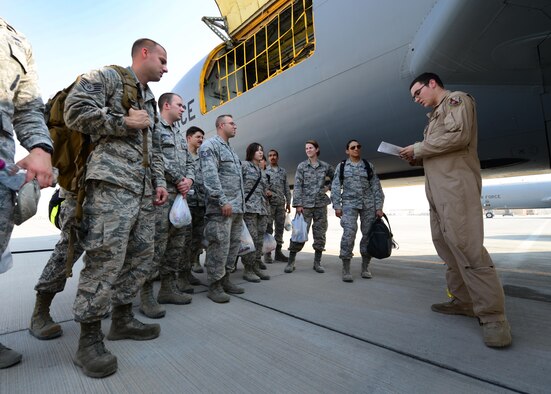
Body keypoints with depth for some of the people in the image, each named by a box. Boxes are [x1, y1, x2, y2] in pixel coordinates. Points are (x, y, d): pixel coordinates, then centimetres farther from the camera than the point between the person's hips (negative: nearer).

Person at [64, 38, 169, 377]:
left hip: (144, 188, 9)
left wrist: (160, 181, 15)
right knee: (106, 257, -12)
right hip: (112, 182, -8)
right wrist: (125, 122, -6)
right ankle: (89, 338, 1)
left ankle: (122, 319, 22)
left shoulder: (151, 100, 29)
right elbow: (75, 110, -8)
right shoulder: (107, 76, 6)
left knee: (142, 256, 8)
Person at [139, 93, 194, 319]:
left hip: (180, 195, 9)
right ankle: (146, 295, 0)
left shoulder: (180, 135, 25)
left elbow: (189, 162, 21)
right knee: (156, 245, -10)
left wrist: (188, 179, 0)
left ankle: (168, 288, 19)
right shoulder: (154, 126, -1)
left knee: (177, 244, 9)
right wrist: (179, 179, -11)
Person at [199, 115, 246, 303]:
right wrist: (223, 201, -22)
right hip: (221, 208, -9)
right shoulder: (209, 145, -5)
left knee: (233, 245, 12)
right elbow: (210, 176, -17)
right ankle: (214, 285, 5)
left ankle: (225, 279, 23)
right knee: (220, 246, -6)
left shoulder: (231, 149, 24)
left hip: (237, 207, 9)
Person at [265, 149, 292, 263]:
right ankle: (267, 253, 3)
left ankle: (278, 252, 14)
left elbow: (287, 188, 15)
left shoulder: (283, 171, 15)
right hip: (269, 203, -4)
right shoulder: (265, 171, 5)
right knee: (268, 228, -3)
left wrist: (288, 202, 10)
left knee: (280, 228, 6)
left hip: (281, 203, 4)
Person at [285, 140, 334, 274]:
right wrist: (297, 204, -11)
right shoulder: (302, 166, 2)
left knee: (320, 233, 5)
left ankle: (317, 262, 16)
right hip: (305, 204, -2)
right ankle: (291, 262, 5)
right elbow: (297, 186, -4)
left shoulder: (325, 166, 7)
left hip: (321, 204, 2)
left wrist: (329, 187, 5)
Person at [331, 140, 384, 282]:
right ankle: (346, 269, -9)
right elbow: (335, 187, 3)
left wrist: (379, 207, 0)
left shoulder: (368, 165, 11)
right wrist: (337, 206, -6)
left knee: (368, 234, 2)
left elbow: (376, 187, 8)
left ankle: (365, 267, 16)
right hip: (349, 204, -2)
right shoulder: (341, 166, 8)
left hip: (368, 204, 2)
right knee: (349, 233, -16)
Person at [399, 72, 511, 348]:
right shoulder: (435, 115, 28)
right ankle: (463, 301, 13)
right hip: (438, 189, 9)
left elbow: (458, 136, -13)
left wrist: (418, 148, -6)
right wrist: (416, 158, 6)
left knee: (465, 245, -15)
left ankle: (492, 315, -9)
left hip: (456, 184, -9)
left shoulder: (457, 99, 4)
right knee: (446, 245, 6)